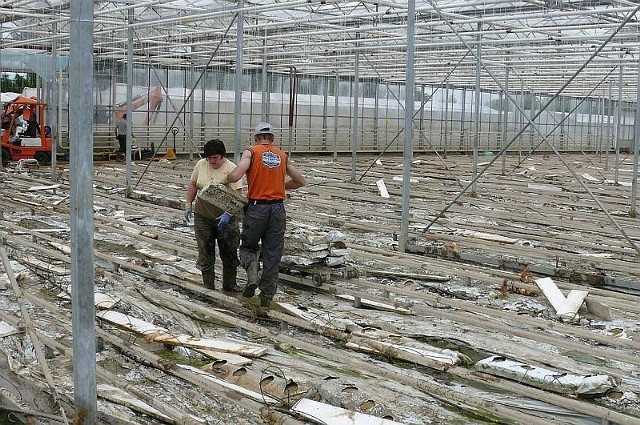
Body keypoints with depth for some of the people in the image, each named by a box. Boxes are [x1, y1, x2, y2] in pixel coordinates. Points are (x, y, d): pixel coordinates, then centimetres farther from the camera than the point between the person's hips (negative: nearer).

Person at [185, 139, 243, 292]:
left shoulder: (231, 169, -14)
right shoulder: (200, 165, -1)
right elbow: (192, 185, 13)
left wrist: (228, 214, -30)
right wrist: (188, 205, 9)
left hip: (226, 217, -3)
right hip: (203, 216, 3)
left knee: (229, 253, 9)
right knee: (205, 254, 6)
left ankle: (229, 284, 27)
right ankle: (208, 286, 17)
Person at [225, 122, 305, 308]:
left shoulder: (251, 152, -1)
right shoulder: (283, 155, 10)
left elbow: (235, 176, -16)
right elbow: (300, 181, 16)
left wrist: (226, 179, 6)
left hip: (257, 208, -2)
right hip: (278, 209, 3)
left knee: (248, 246, 17)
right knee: (273, 253, 9)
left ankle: (252, 277, -8)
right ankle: (267, 295, 11)